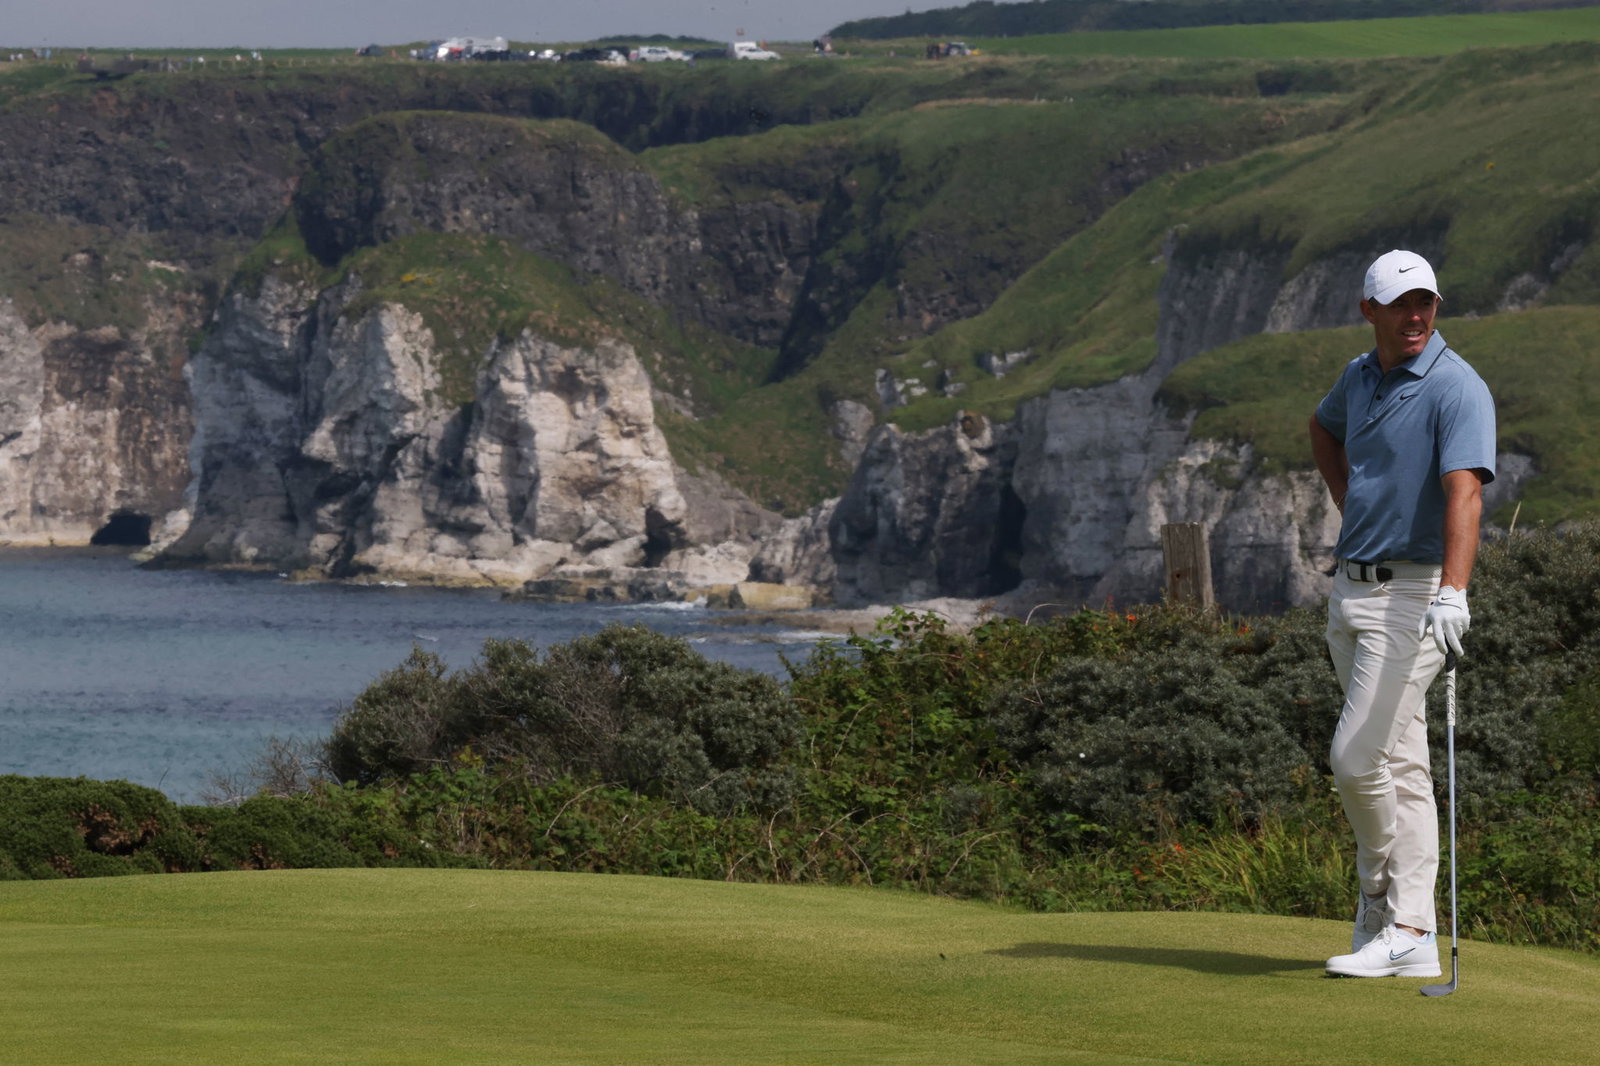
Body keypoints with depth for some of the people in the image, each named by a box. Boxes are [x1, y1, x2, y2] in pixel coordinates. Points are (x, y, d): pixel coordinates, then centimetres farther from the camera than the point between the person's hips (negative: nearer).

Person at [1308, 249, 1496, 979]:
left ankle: (1384, 900, 3)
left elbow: (1465, 492, -30)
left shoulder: (1457, 389, -15)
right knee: (1400, 765, 8)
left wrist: (1453, 592, -43)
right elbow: (1324, 427, 34)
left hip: (1412, 595, -8)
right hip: (1351, 589, 8)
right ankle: (1406, 931, 10)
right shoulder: (1361, 376, 9)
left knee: (1357, 757, -12)